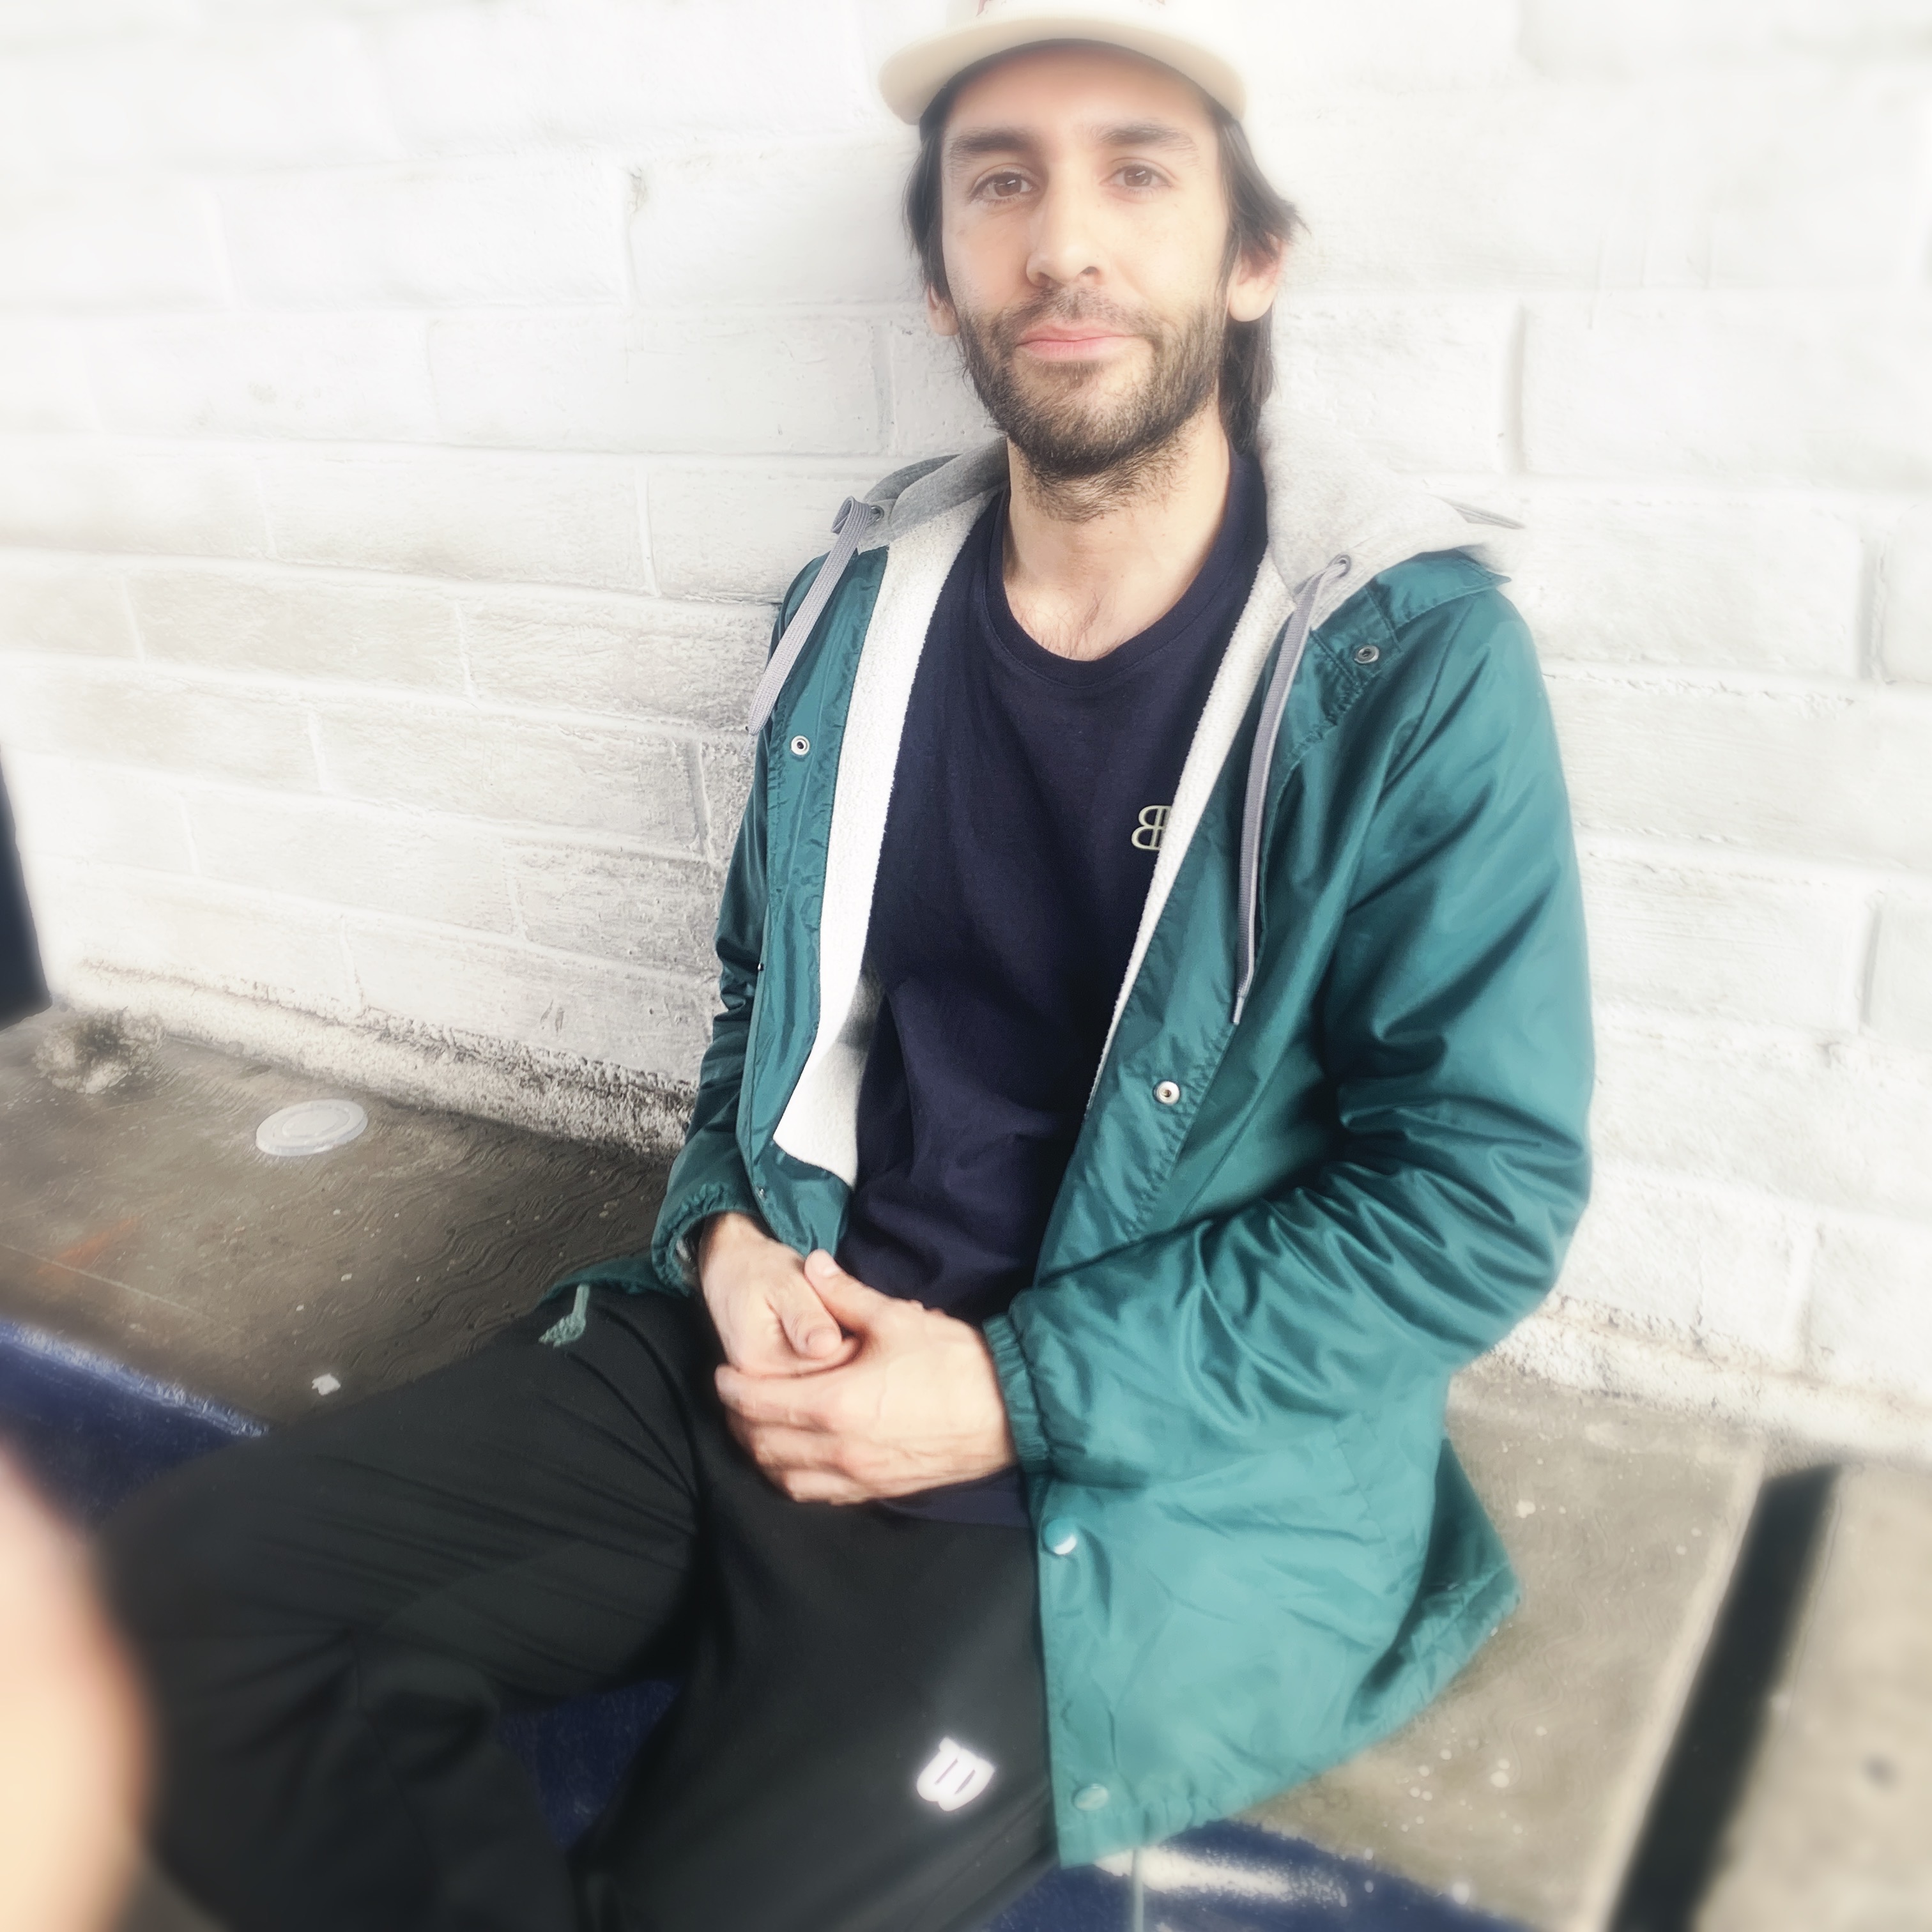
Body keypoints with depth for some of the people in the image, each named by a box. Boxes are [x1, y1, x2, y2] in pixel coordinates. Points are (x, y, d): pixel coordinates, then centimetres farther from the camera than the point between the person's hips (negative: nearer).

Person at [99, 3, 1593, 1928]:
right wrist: (728, 1228, -2)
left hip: (1134, 1470, -4)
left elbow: (1484, 1183, -12)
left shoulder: (1410, 662, -11)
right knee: (179, 1602, -7)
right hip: (776, 1348, 5)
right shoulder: (860, 604, 5)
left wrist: (1018, 1391, -15)